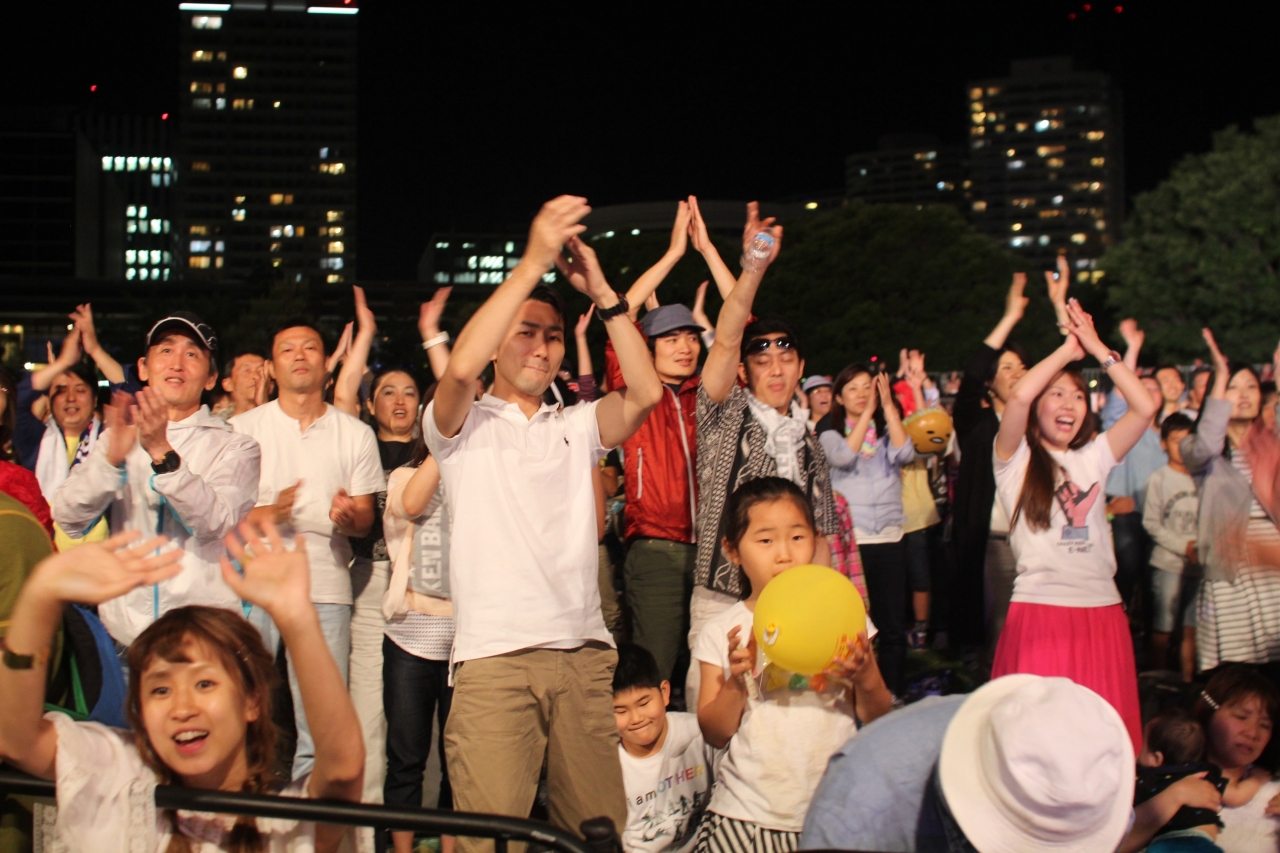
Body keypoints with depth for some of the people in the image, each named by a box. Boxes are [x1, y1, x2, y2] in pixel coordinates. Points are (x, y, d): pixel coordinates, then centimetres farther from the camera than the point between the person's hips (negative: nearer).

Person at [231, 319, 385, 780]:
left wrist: (350, 516, -13)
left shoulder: (356, 435, 12)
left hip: (325, 591, 1)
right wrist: (266, 514, -15)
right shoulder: (242, 429, 10)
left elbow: (365, 520, 11)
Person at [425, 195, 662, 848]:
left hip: (584, 653, 4)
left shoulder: (576, 427, 19)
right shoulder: (465, 426, 9)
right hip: (493, 656, -3)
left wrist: (601, 292, -3)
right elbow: (460, 369, -13)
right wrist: (533, 262, -15)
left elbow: (646, 392, 1)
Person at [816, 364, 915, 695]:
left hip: (889, 538, 3)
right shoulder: (830, 430, 6)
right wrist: (867, 413, -11)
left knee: (893, 627, 3)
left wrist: (888, 407, -7)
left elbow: (904, 454, -7)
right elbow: (842, 456, -14)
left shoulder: (887, 429, 13)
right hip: (848, 540, -2)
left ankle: (894, 697, 12)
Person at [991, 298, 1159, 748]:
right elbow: (1018, 398, -16)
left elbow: (1146, 407, 4)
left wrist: (1098, 349, 3)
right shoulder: (1017, 459, 3)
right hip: (1039, 608, -4)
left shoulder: (1093, 457, 14)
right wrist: (1068, 349, -3)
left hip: (1101, 611, 4)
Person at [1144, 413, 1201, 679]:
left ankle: (1187, 682, 15)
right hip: (1168, 564, -3)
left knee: (1192, 630, 6)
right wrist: (1184, 546, -13)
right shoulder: (1159, 479, -1)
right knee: (1162, 630, 1)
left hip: (1198, 564, 3)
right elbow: (1151, 524, -4)